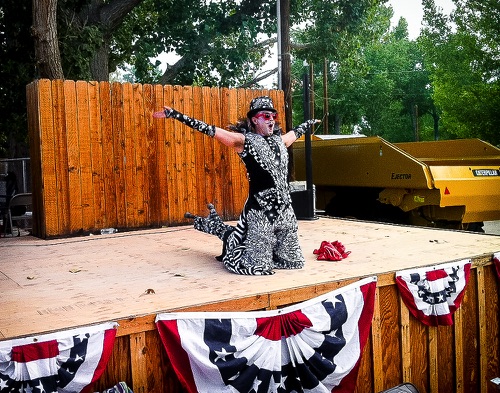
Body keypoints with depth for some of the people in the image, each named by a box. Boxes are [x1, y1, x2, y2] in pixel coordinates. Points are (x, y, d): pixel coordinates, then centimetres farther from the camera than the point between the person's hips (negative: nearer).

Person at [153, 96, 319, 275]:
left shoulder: (279, 140, 13)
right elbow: (209, 130, -12)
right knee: (255, 265, 0)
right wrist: (174, 114, -18)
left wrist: (309, 123, 54)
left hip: (285, 211, 7)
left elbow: (295, 132, 35)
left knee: (293, 261, 14)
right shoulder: (245, 141, -6)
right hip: (261, 211, -7)